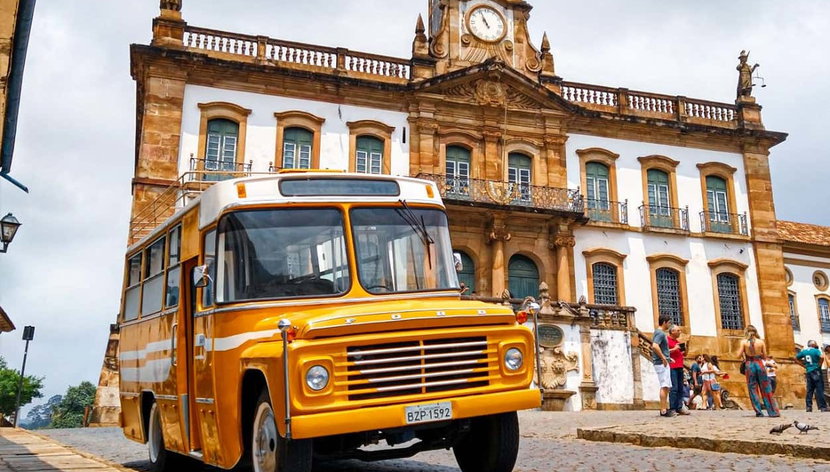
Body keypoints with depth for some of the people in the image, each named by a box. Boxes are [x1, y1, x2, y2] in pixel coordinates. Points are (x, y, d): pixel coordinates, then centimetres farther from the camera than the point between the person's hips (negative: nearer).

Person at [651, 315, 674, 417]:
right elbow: (655, 346, -29)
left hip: (663, 363, 10)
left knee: (666, 387, 13)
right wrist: (663, 358, -21)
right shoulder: (661, 333, -14)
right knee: (664, 386, -10)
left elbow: (654, 346, 25)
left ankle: (665, 408, 17)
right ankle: (663, 410, -10)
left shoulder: (658, 332, 17)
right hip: (661, 363, -10)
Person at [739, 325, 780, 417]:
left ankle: (758, 412, 2)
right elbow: (765, 356, 2)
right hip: (760, 364, 1)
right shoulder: (761, 342, -1)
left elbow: (739, 355, -5)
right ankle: (773, 411, 9)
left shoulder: (744, 342, -4)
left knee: (753, 389, 5)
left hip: (749, 365, -1)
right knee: (766, 389, 8)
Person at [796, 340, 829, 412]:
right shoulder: (815, 350, -8)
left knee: (809, 390, 9)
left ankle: (809, 407, 8)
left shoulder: (804, 351, 10)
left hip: (808, 372, 6)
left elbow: (796, 358, 19)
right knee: (819, 389, -5)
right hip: (816, 371, -6)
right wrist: (819, 365, -10)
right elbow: (822, 357, -25)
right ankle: (823, 407, -6)